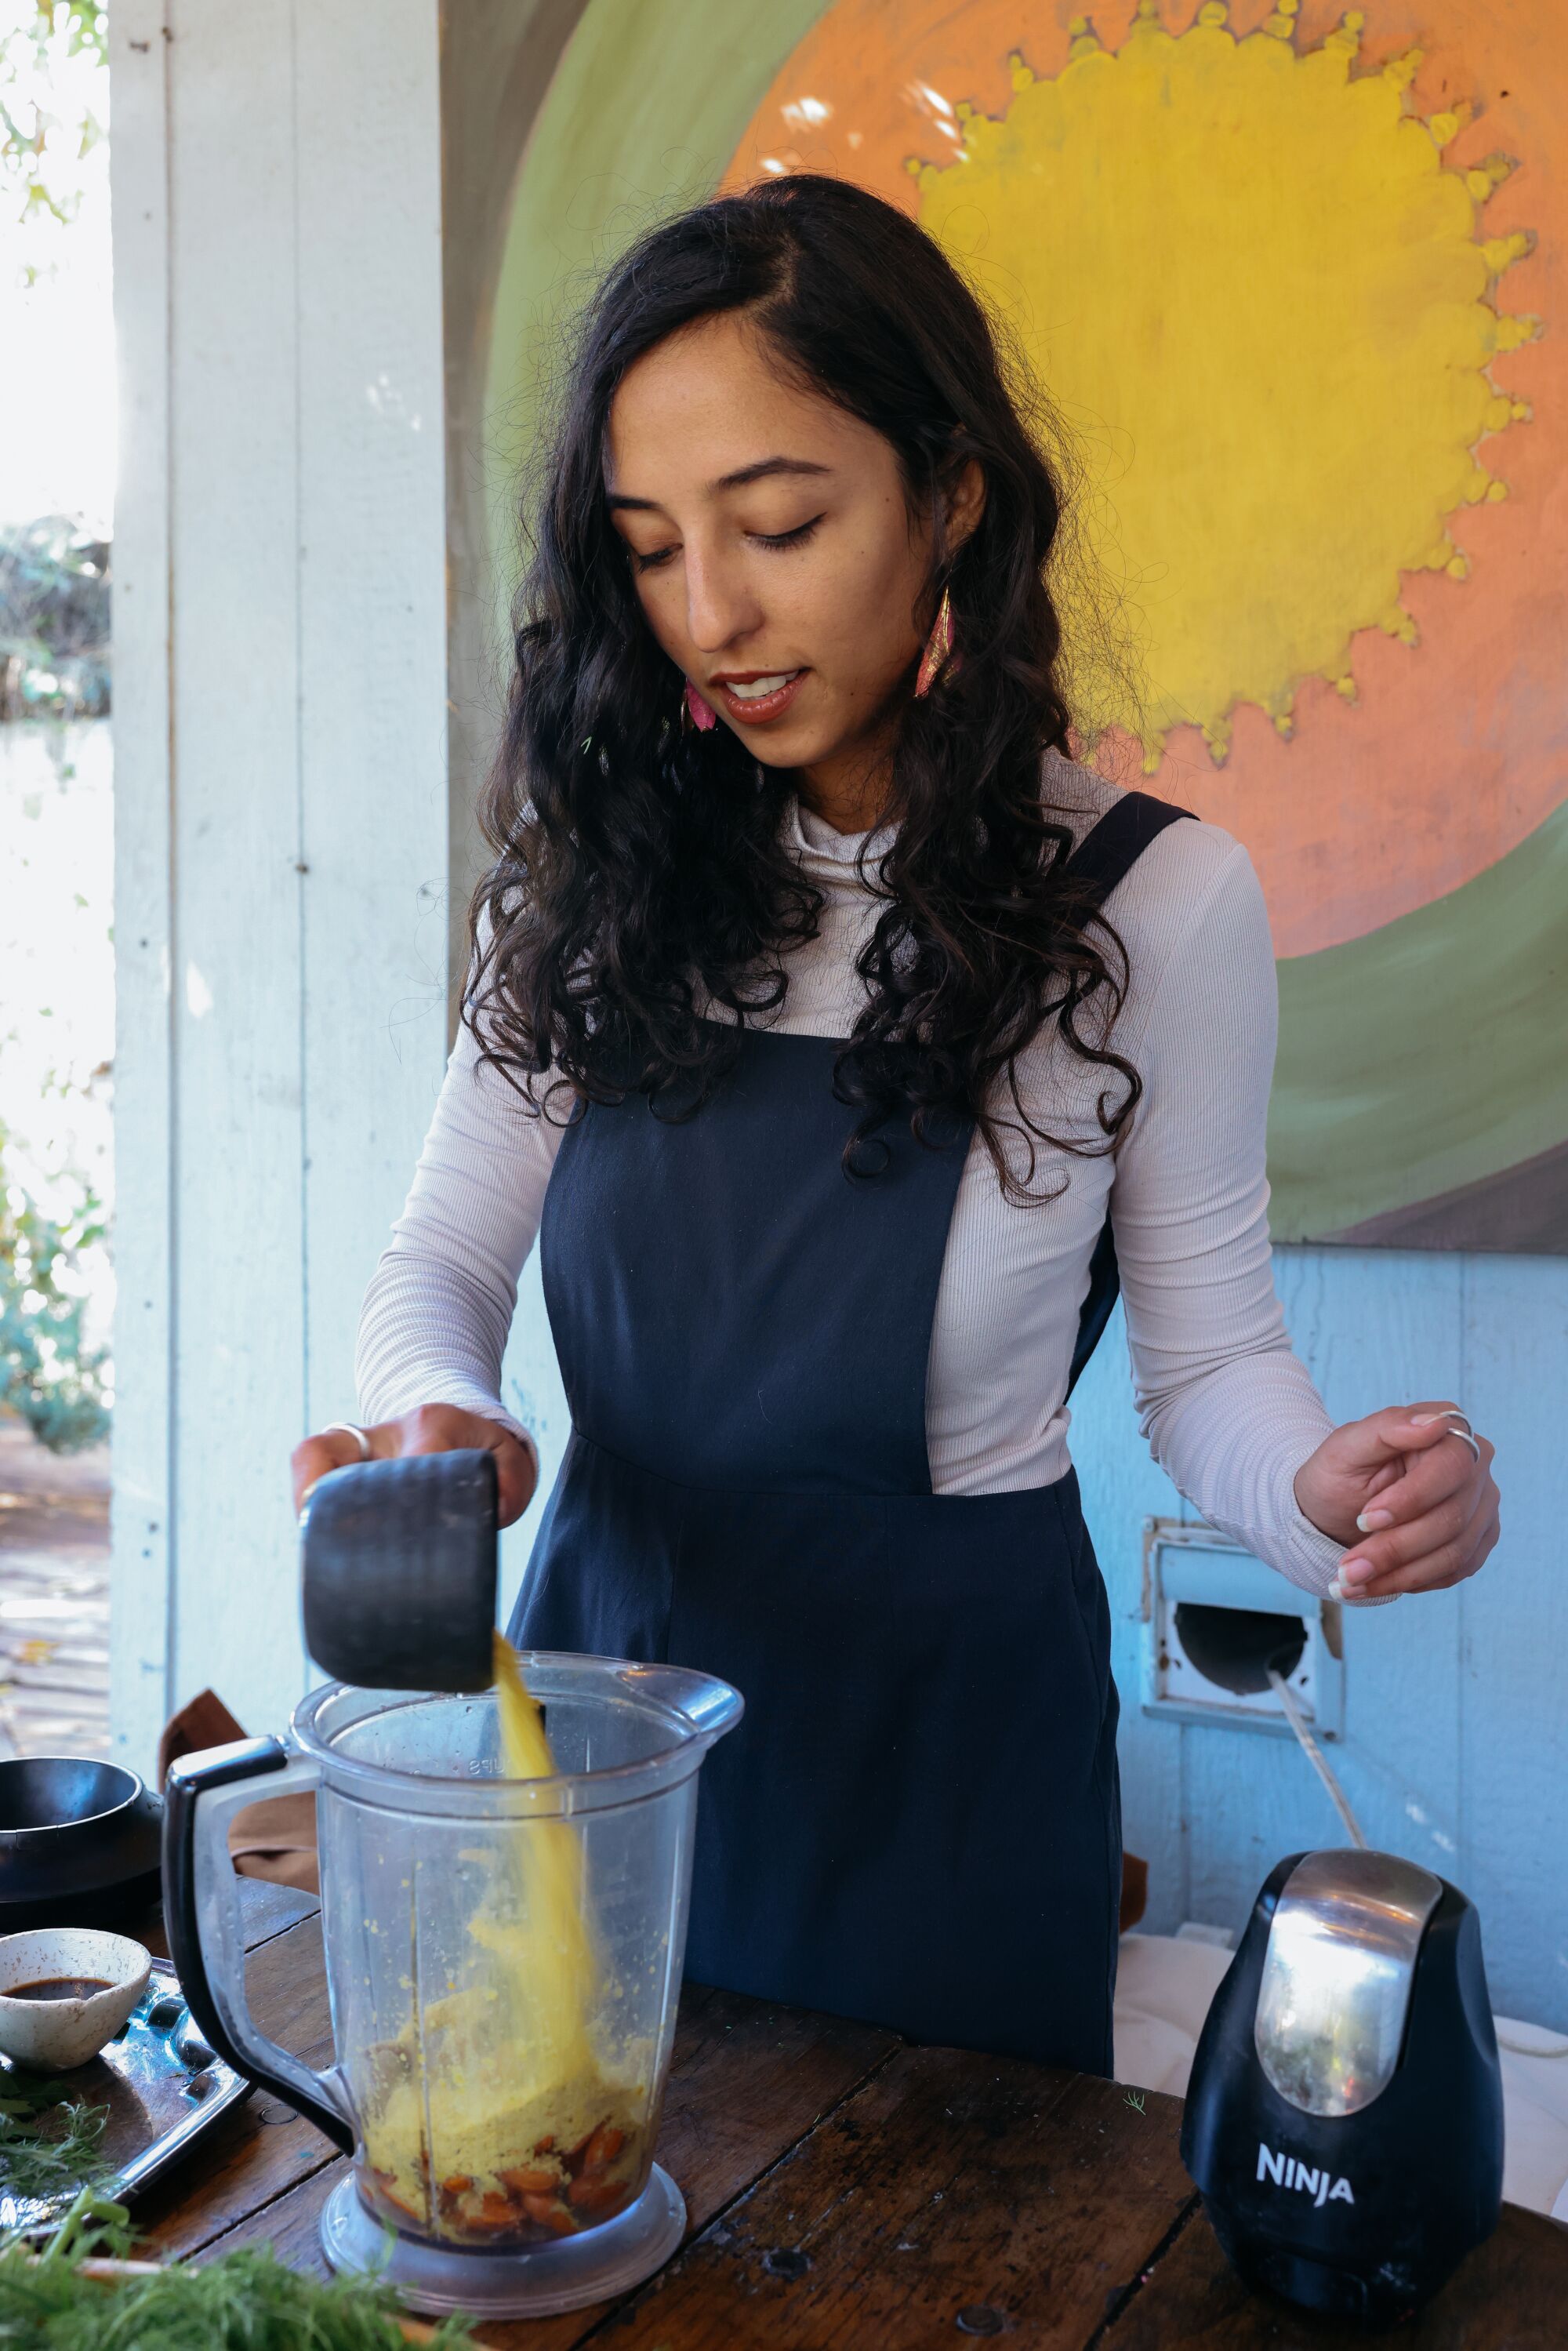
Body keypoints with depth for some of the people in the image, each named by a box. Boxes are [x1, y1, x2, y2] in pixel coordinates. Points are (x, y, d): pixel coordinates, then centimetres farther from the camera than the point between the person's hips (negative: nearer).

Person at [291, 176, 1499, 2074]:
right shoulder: (601, 871, -4)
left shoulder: (1155, 899, -13)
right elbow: (444, 1254, 0)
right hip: (608, 1657, 3)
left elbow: (1207, 1358, -5)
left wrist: (1325, 1492, -26)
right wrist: (438, 1415, -22)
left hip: (945, 1724, -2)